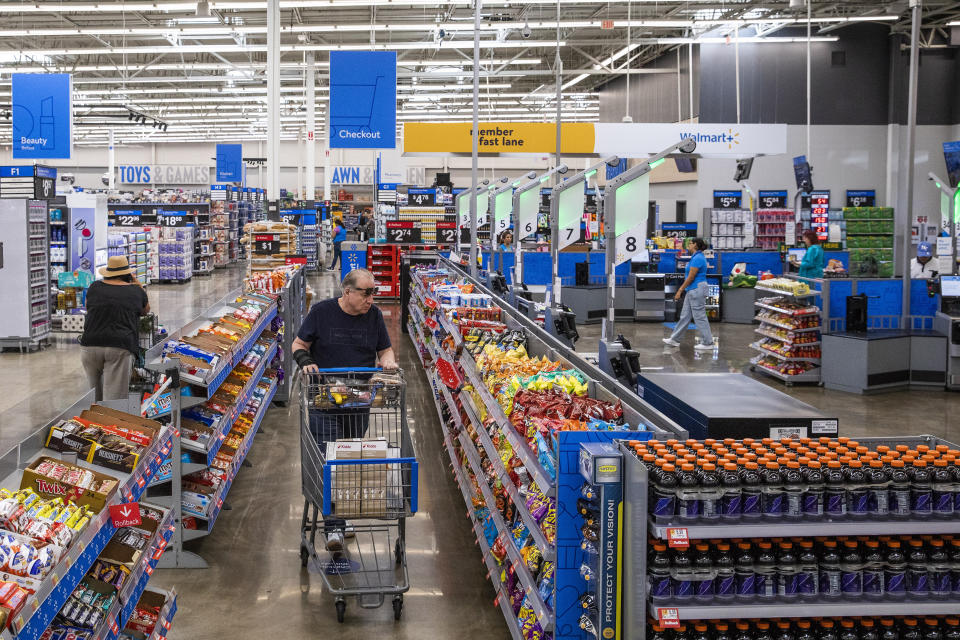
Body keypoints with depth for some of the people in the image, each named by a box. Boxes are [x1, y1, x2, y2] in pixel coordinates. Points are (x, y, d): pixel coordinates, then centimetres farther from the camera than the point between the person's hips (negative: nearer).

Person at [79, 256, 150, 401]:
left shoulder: (94, 287, 12)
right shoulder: (136, 291, 9)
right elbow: (146, 310, 30)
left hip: (90, 345, 2)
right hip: (121, 348, -2)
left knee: (96, 393, 19)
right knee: (114, 398, -6)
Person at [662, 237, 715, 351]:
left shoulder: (698, 258, -18)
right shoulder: (697, 257, 14)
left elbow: (690, 277, -19)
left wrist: (680, 291, -15)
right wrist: (682, 288, 22)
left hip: (696, 290, -11)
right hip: (693, 291, 11)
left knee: (700, 317, -4)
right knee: (685, 316, 14)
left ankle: (708, 343, 2)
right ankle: (673, 339, 19)